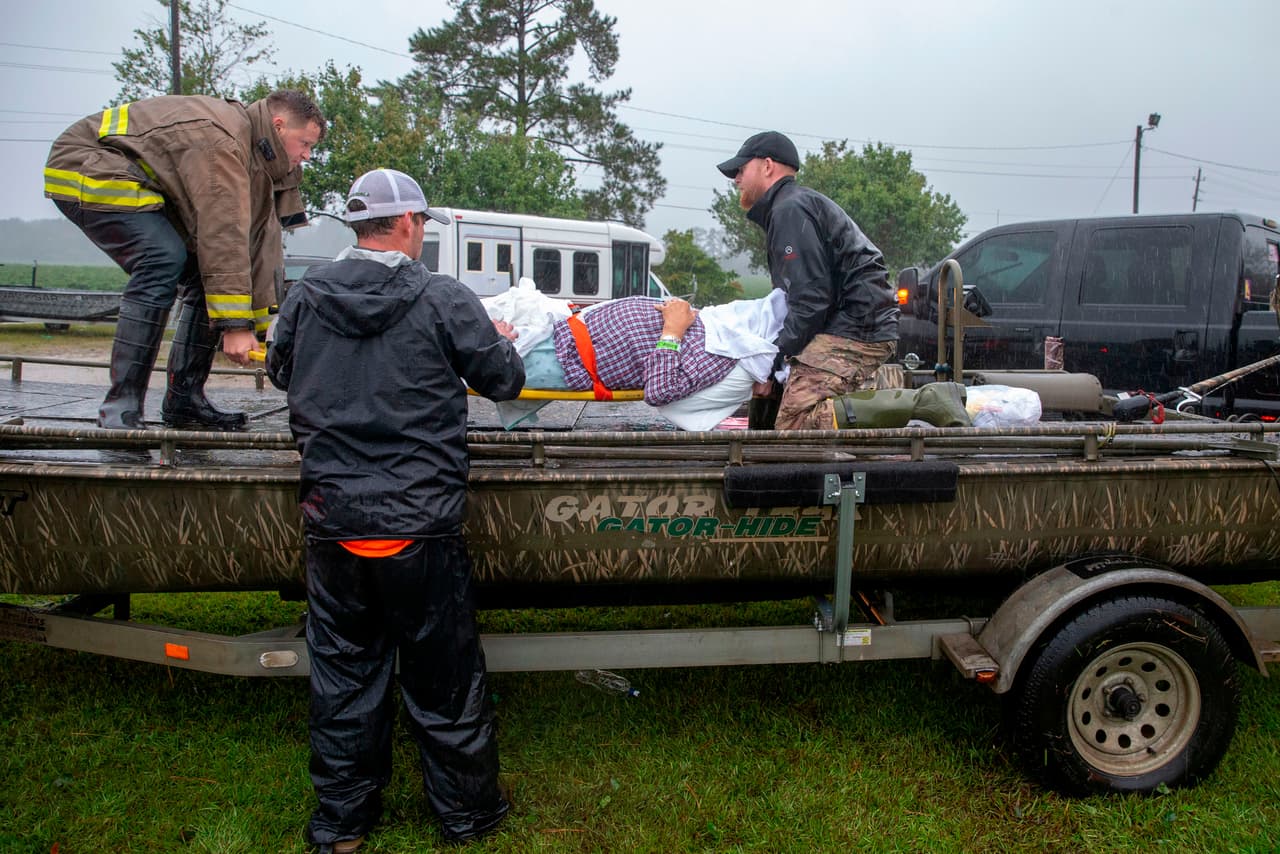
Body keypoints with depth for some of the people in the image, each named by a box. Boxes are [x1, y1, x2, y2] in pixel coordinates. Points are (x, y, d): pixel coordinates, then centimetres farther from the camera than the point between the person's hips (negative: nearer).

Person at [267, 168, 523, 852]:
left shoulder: (305, 297, 2)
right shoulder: (443, 299, -10)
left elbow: (280, 371, 19)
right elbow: (504, 381, -2)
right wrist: (502, 341, 19)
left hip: (332, 523, 3)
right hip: (421, 526, -3)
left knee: (342, 675, 16)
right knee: (443, 678, 11)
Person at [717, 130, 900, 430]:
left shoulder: (790, 209, -8)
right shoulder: (803, 202, 26)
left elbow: (812, 295, -17)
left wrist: (781, 352, -11)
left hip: (851, 332, -10)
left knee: (793, 426, -20)